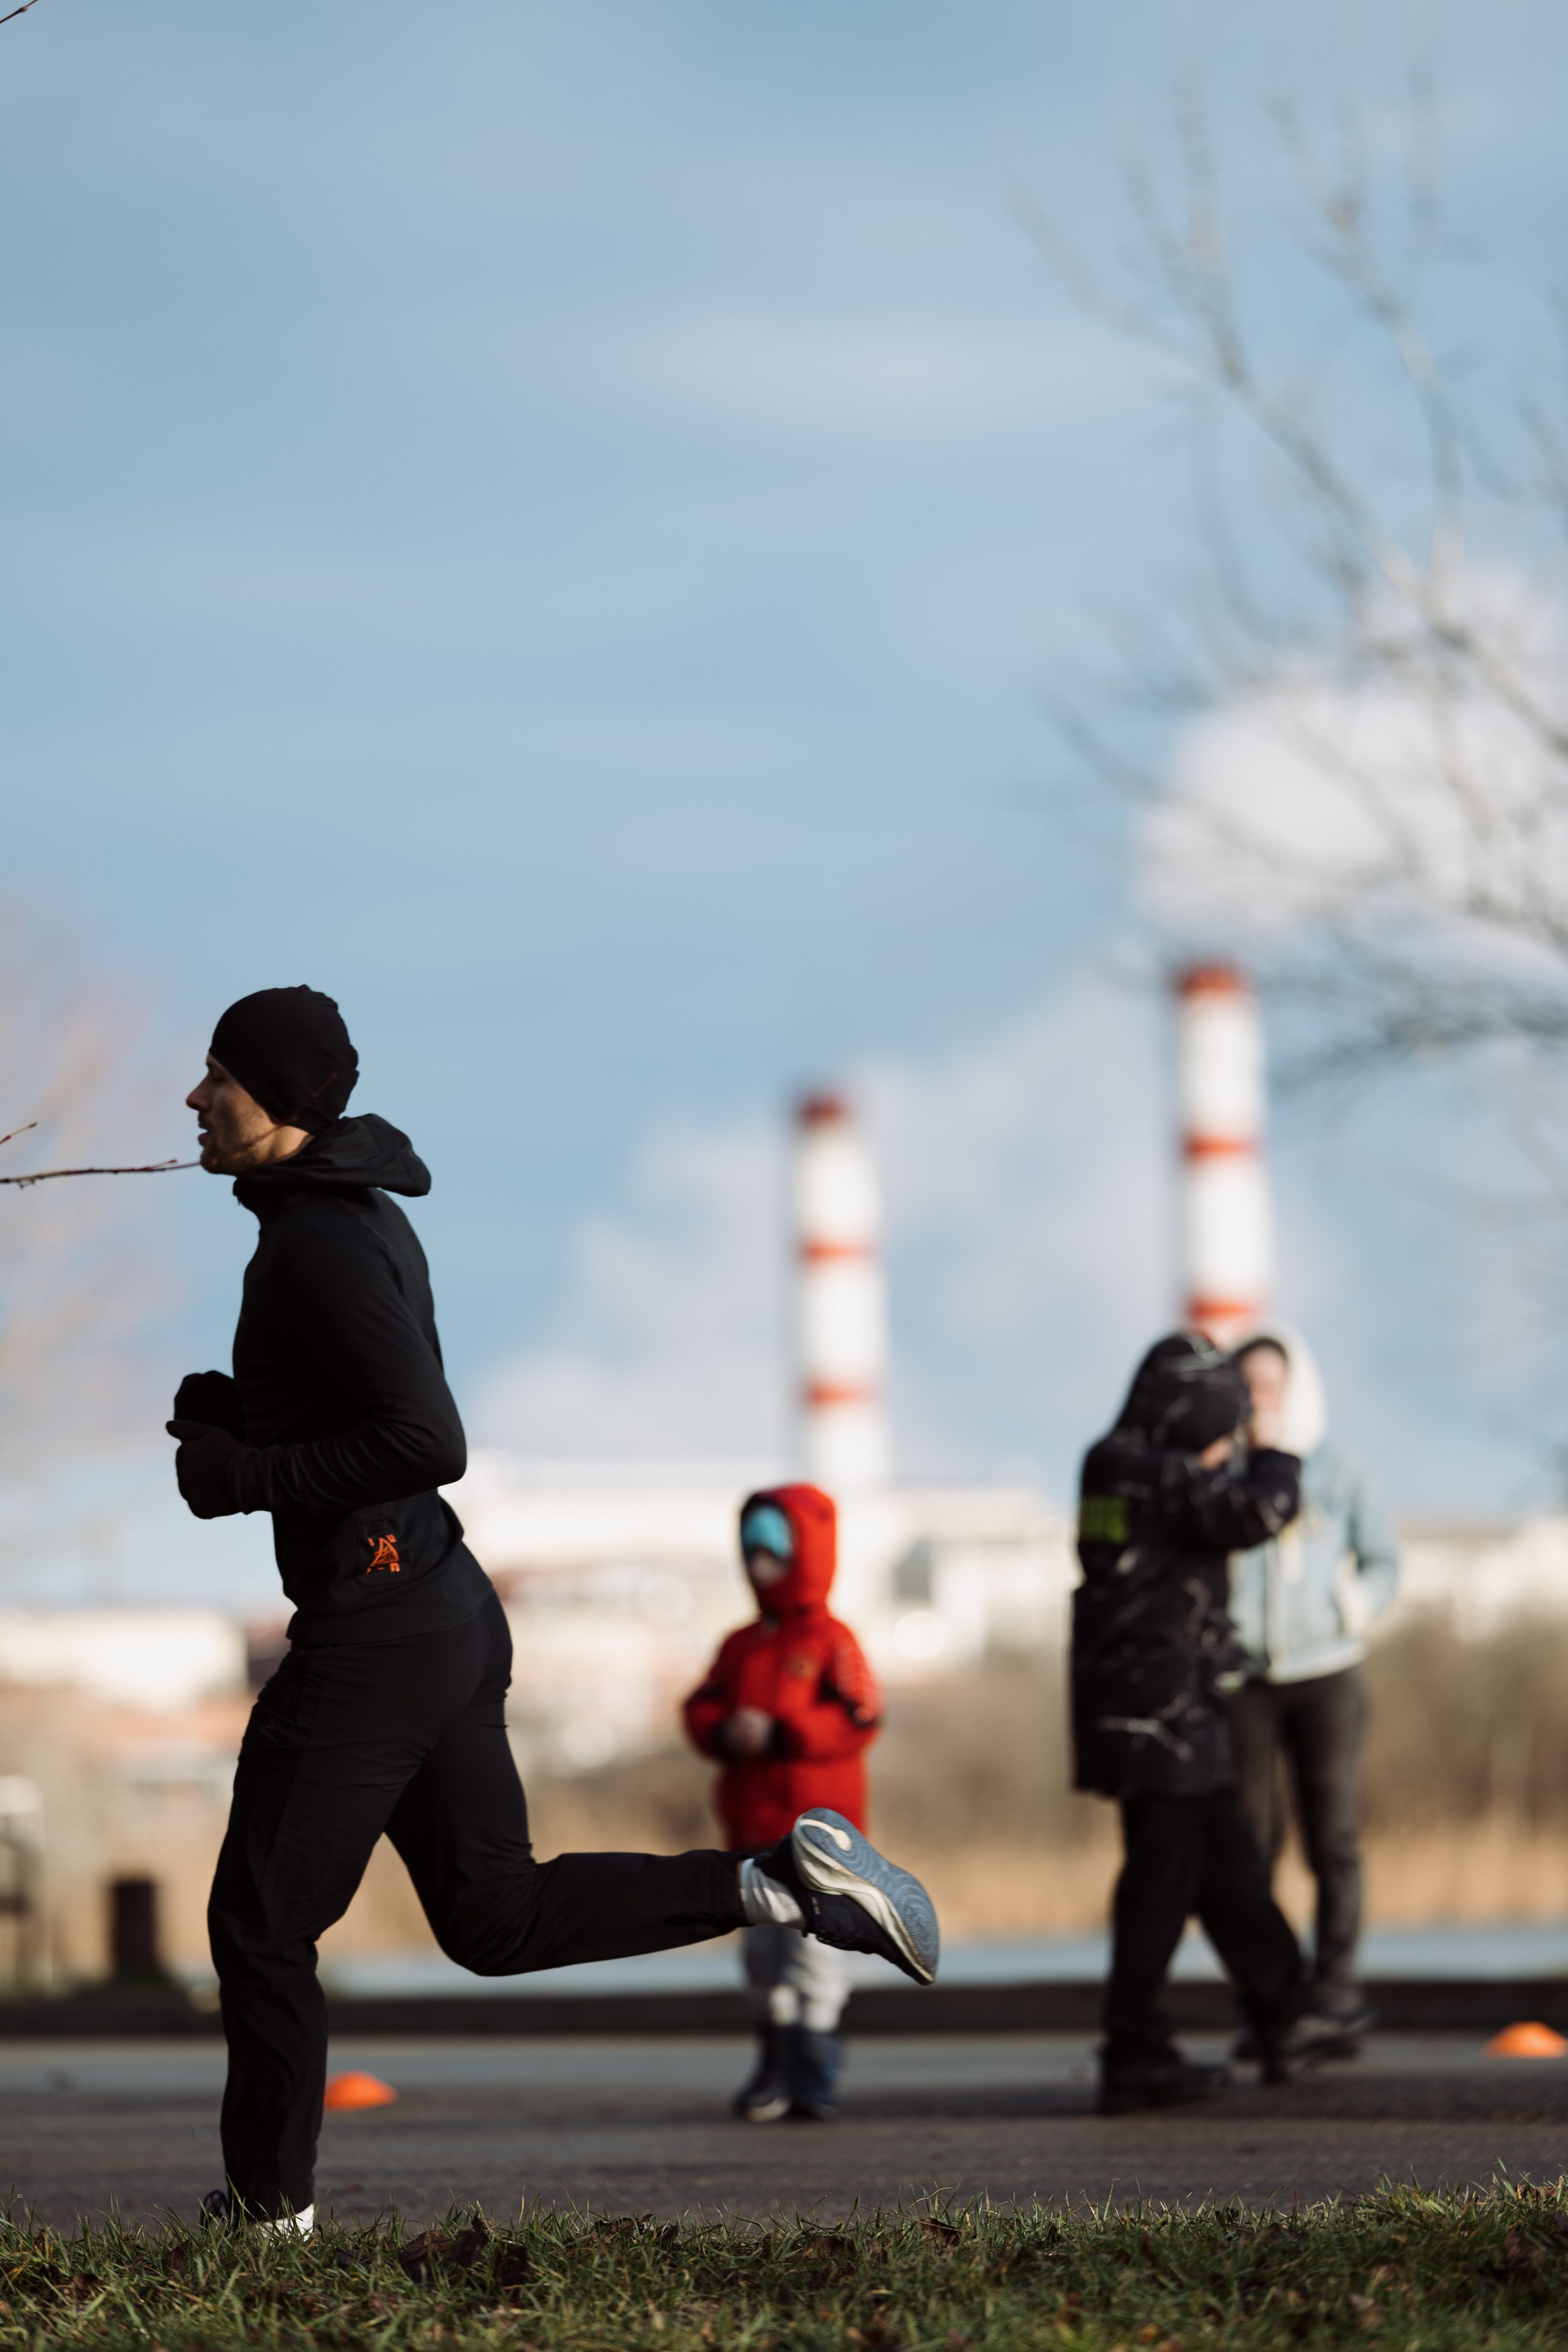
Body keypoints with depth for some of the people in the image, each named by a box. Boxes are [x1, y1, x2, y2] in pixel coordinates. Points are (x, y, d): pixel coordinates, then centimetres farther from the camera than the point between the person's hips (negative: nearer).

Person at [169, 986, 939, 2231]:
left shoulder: (324, 1243, -18)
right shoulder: (359, 1215, 13)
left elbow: (427, 1443, -26)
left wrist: (246, 1476, -19)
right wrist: (235, 1408, 10)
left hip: (373, 1637, -10)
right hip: (450, 1614, 10)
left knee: (263, 1925, 3)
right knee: (497, 1916, 15)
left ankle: (269, 2206, 11)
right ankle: (783, 1882, 8)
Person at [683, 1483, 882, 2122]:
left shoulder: (829, 1642, -6)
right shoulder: (740, 1645, 14)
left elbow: (858, 1721, -15)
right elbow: (701, 1708, 11)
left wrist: (778, 1733, -20)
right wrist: (723, 1733, -12)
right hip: (753, 1828, 6)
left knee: (813, 1946, -9)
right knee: (763, 1951, 10)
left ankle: (815, 2079, -6)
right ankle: (775, 2069, 19)